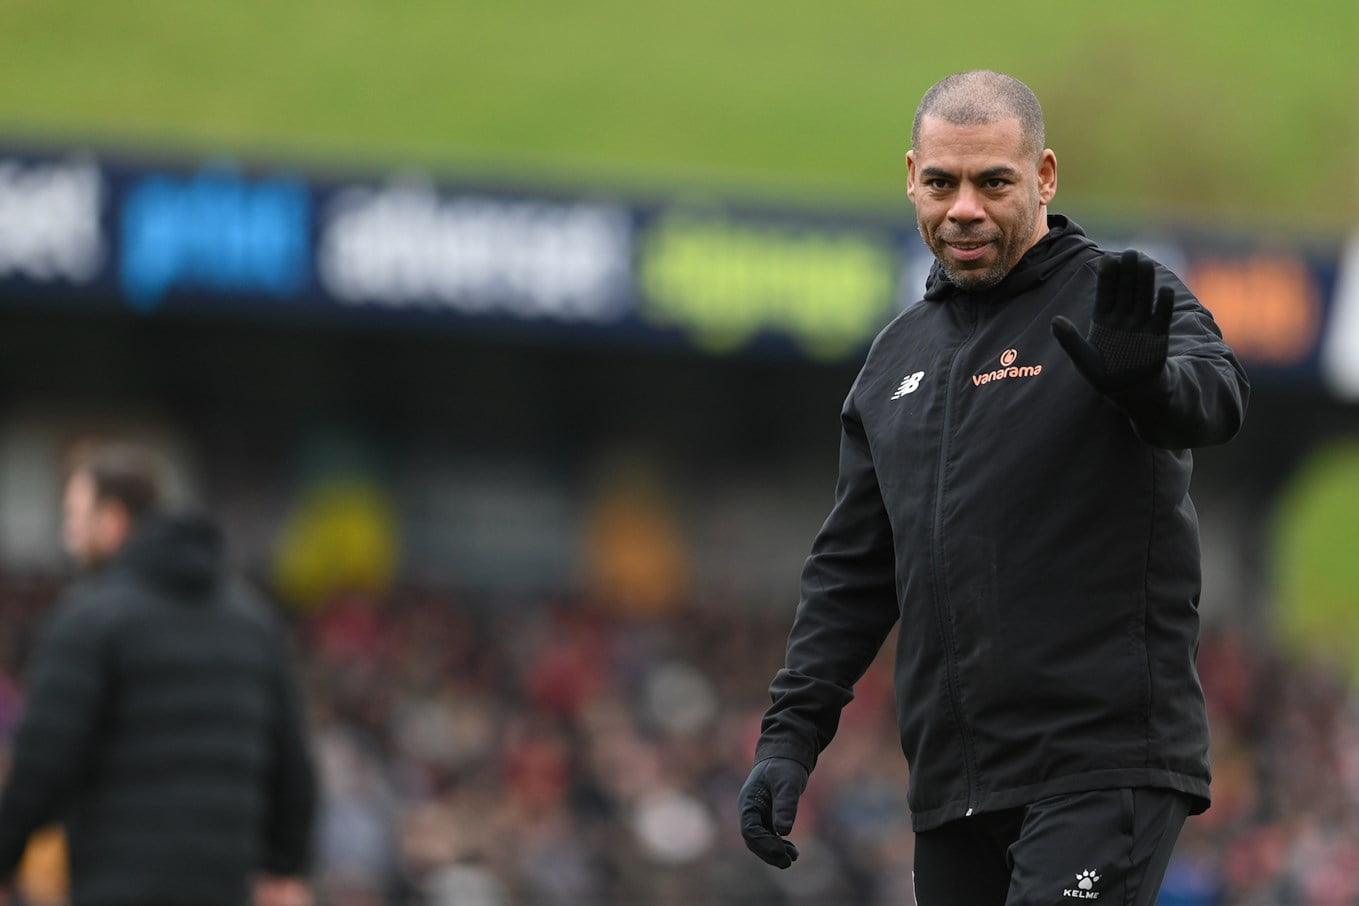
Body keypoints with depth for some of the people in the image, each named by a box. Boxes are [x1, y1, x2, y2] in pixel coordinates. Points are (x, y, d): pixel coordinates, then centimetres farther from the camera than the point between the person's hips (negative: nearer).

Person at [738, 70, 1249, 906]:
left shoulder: (1111, 303, -1)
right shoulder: (899, 358, 18)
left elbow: (1214, 397, -23)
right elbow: (851, 569, 22)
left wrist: (1147, 380, -46)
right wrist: (791, 733, 13)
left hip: (1105, 766, -7)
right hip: (952, 788, 7)